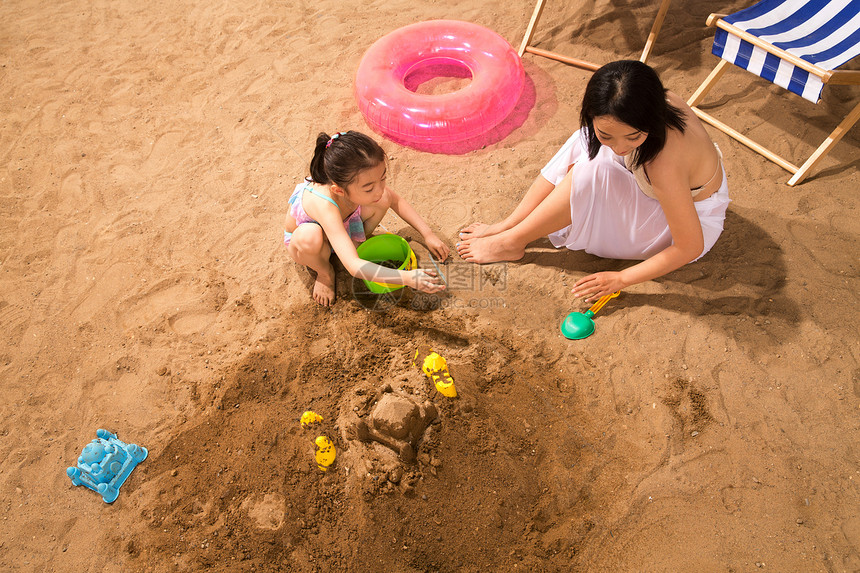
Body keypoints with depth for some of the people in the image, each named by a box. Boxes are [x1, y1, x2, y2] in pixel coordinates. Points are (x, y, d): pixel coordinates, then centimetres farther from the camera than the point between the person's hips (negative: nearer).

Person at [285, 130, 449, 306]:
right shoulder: (325, 206, -46)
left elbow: (396, 201, -8)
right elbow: (353, 267, -51)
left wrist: (427, 234, -13)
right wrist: (407, 278, -56)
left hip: (342, 226, 4)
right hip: (302, 244, -4)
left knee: (384, 201, -20)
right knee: (310, 236, -42)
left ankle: (356, 242, 6)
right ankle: (324, 272, -7)